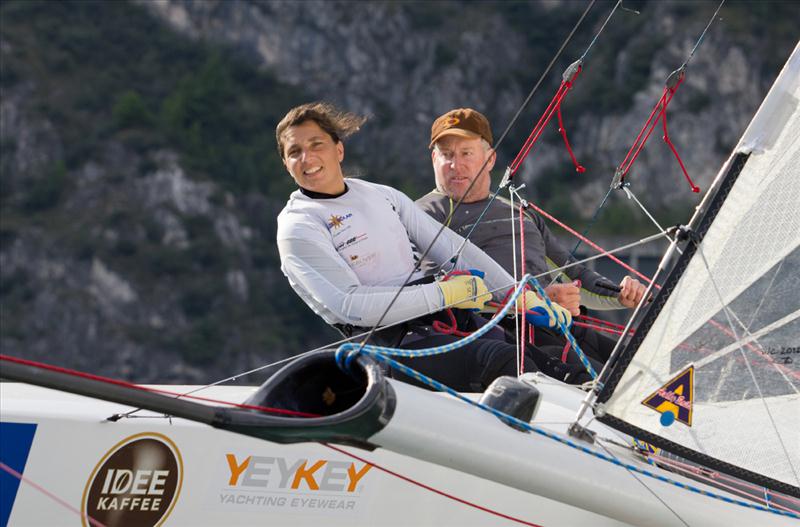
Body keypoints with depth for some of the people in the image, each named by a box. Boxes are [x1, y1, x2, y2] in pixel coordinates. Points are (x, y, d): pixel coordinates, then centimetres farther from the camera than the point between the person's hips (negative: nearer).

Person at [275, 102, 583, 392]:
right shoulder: (297, 228, -4)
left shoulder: (384, 196, 17)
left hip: (443, 316, 8)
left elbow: (451, 246, 16)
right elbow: (352, 306, -15)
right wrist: (445, 293, -14)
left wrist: (520, 295, 6)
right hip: (388, 338, -8)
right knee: (506, 362, -29)